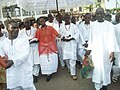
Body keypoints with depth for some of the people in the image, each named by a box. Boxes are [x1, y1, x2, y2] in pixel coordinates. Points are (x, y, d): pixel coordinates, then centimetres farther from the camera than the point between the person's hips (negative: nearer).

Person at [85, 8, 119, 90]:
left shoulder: (109, 25, -6)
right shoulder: (93, 25, 3)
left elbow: (112, 39, -9)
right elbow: (91, 38, 9)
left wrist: (112, 51, -17)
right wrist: (89, 49, 8)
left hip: (106, 51, -2)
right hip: (95, 51, 2)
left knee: (106, 68, 8)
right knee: (97, 68, 1)